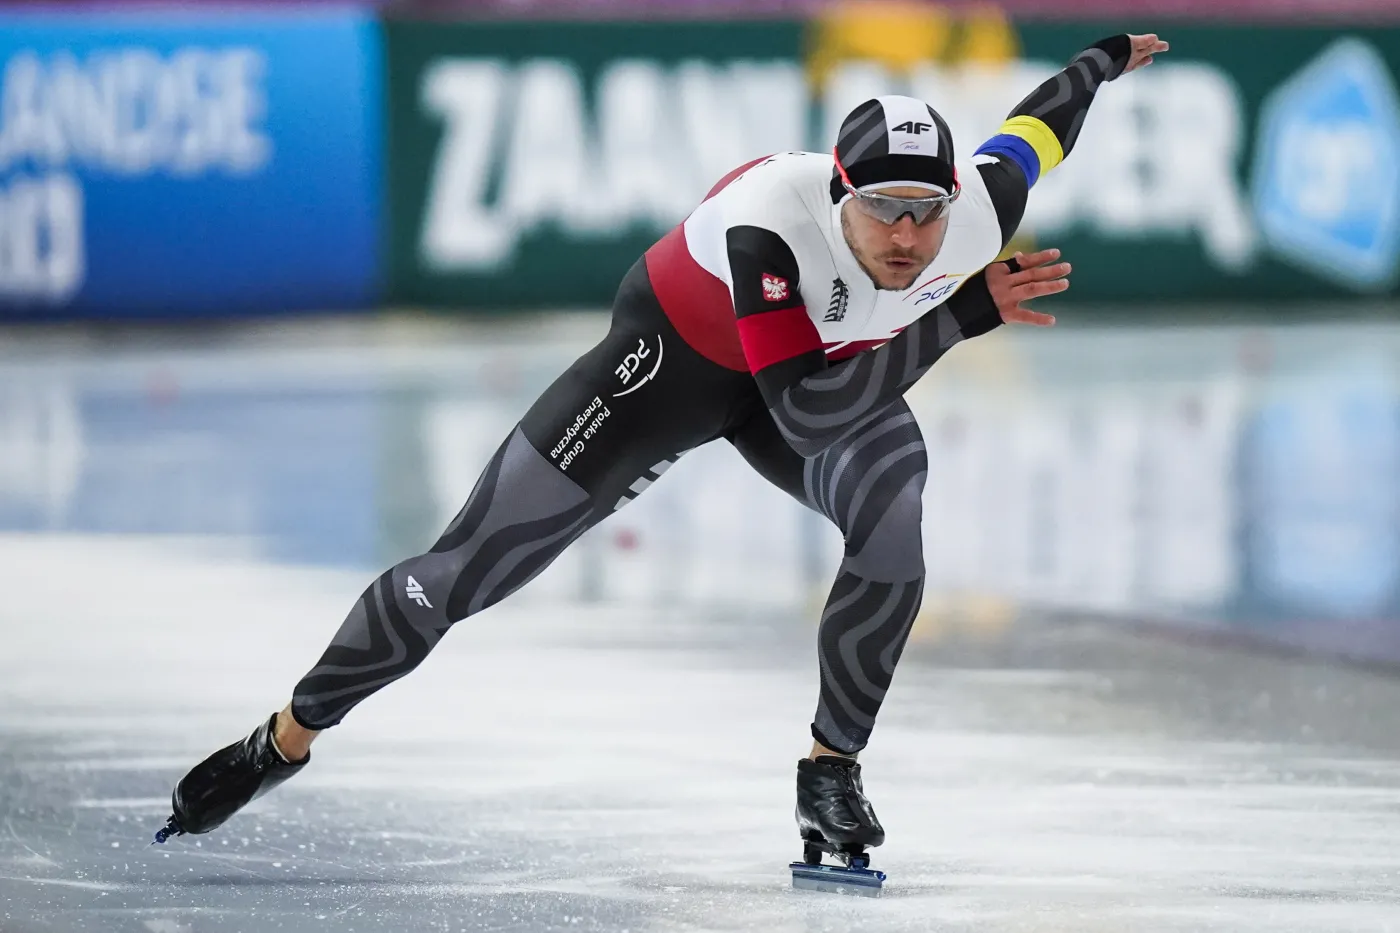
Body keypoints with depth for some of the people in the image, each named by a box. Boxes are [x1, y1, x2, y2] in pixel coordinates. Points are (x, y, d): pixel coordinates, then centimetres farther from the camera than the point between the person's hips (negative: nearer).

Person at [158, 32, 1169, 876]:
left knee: (897, 528, -27)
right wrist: (963, 315, -47)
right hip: (676, 353, -4)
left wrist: (1104, 62, 17)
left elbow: (1037, 127, -6)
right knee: (465, 570, -7)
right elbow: (808, 408, -46)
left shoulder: (980, 208, -29)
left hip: (838, 373, 4)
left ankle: (832, 770, -5)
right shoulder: (765, 221, -43)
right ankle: (284, 741, 12)